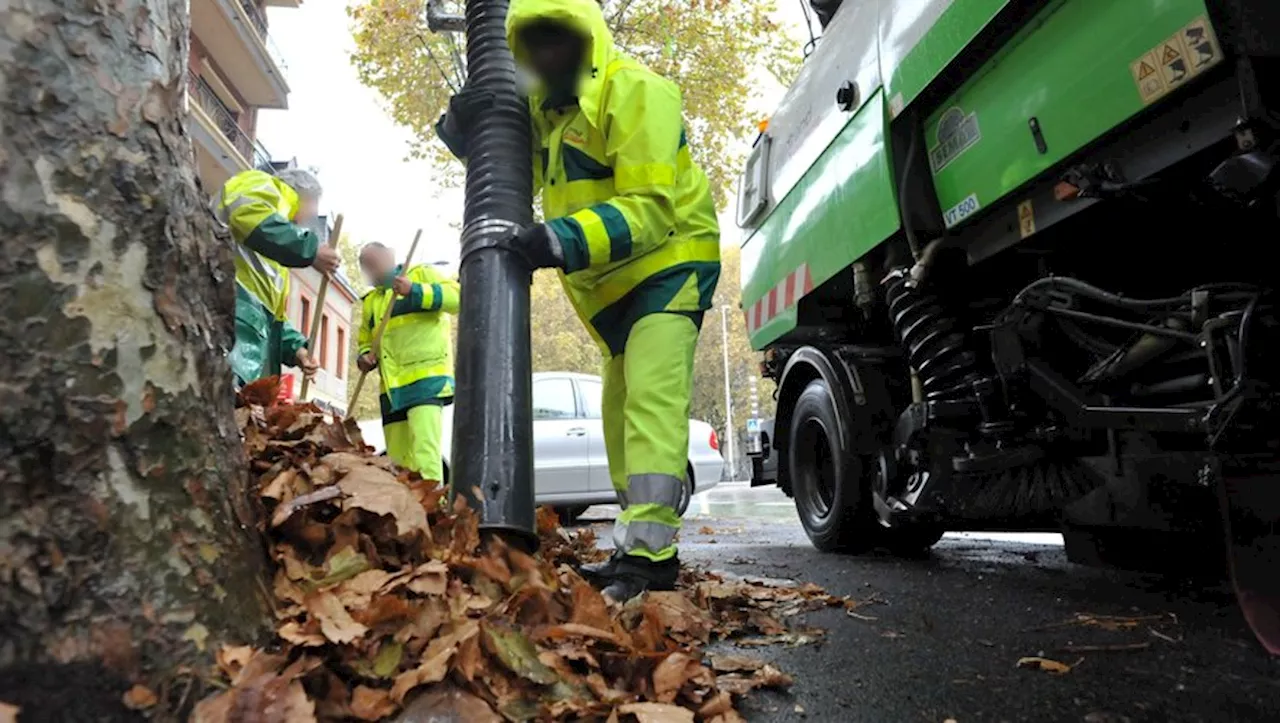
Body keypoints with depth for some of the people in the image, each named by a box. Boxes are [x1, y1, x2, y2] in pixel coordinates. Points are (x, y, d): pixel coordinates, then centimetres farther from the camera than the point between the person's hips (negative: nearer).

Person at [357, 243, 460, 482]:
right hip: (392, 387, 7)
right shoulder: (371, 301, 26)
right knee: (397, 461, 6)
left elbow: (457, 296, -8)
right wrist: (365, 356, 7)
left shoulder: (421, 274, 7)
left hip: (426, 377, -7)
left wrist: (415, 291, -19)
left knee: (424, 448, -22)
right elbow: (365, 341, 30)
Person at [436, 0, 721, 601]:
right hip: (612, 283, 9)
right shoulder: (544, 108, 10)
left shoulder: (634, 90, -17)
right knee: (620, 410, 9)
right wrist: (461, 124, -10)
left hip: (669, 260, -8)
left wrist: (564, 240, -39)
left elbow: (650, 206, -27)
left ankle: (649, 549, -24)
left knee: (651, 395, -24)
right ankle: (638, 548, 18)